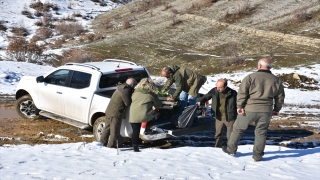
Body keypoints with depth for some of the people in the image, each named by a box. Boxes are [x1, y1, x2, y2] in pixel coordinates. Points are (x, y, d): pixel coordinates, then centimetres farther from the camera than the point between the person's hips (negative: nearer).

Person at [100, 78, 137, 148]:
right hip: (115, 113, -9)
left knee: (108, 127, 20)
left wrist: (132, 92, 8)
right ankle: (112, 144, 10)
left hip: (109, 110, 9)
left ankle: (103, 141, 29)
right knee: (115, 130, 3)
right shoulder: (125, 90, -19)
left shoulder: (120, 88, 11)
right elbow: (128, 103, -15)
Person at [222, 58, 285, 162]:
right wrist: (277, 109, 23)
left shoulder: (251, 77, -5)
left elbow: (242, 92, -10)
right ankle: (257, 155, 14)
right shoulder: (276, 80, 8)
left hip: (249, 109, -3)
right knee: (261, 133, 13)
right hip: (266, 111, 3)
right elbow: (280, 96, 14)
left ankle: (231, 149, 22)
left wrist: (240, 106, -7)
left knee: (238, 128, 13)